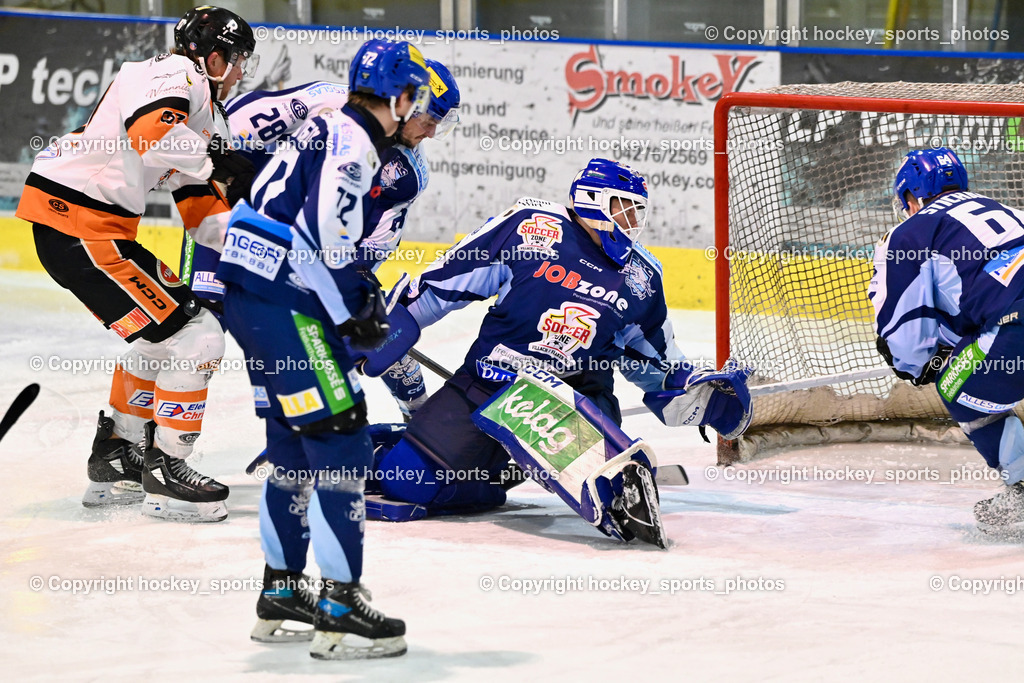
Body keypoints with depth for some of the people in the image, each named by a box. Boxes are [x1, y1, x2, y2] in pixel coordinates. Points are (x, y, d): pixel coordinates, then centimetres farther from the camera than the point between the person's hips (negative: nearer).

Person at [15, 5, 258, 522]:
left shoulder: (203, 114, 22)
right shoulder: (172, 74, -9)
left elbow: (203, 212, 20)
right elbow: (154, 134, -31)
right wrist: (216, 161, -18)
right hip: (76, 224, -11)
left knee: (167, 330, 26)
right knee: (195, 338, -10)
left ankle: (114, 460, 31)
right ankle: (164, 473, 0)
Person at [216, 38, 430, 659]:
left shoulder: (333, 131, 18)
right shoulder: (352, 143, -14)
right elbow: (324, 238, -23)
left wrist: (364, 294, 18)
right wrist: (354, 315, -13)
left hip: (252, 298, 11)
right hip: (282, 305, -11)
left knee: (296, 447, 18)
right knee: (340, 441, -10)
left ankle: (280, 593, 27)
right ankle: (339, 611, -11)